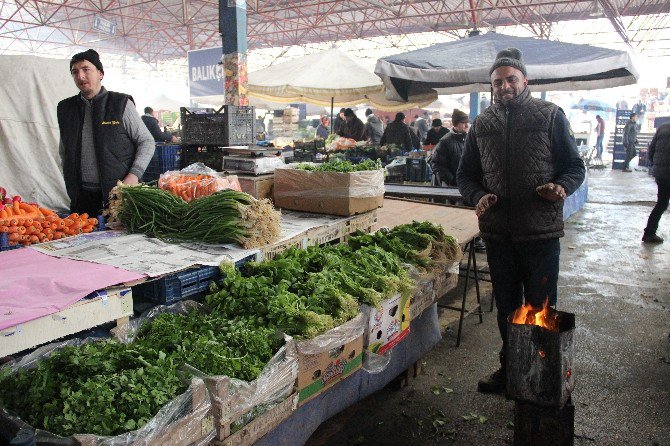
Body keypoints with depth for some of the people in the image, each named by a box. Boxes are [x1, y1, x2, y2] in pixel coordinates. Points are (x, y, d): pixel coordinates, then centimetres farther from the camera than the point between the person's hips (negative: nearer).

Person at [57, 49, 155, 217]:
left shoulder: (121, 104, 0)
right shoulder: (65, 108, 12)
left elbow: (147, 142, 0)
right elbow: (64, 151, 23)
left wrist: (134, 175, -12)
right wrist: (71, 180, 12)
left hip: (119, 193, -3)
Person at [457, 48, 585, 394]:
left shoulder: (550, 115, 1)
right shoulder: (481, 124, 10)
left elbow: (574, 166, 3)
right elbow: (465, 174, 13)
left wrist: (561, 187, -19)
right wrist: (478, 196, -8)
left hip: (541, 231, -3)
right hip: (497, 232, 3)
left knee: (540, 309, 6)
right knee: (506, 307, 16)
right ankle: (509, 367, 33)